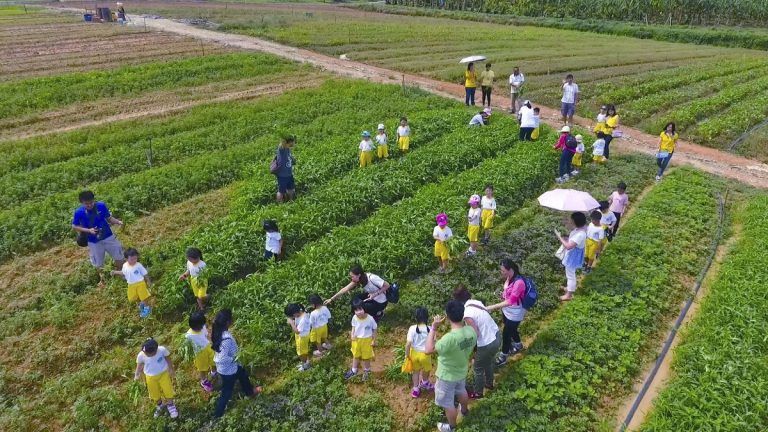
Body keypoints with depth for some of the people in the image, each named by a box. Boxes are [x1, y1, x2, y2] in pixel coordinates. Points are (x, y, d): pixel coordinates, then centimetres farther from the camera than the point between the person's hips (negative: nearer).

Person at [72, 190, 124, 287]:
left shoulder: (101, 206, -15)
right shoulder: (79, 212, -18)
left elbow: (109, 218, -1)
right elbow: (74, 227, -6)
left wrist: (118, 222, -22)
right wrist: (88, 230, -21)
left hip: (108, 237, 1)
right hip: (93, 242, -1)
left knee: (119, 257, 11)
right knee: (98, 264, 16)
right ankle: (102, 279, 42)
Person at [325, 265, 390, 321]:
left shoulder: (371, 278, -32)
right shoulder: (357, 280, -11)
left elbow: (387, 286, -25)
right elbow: (345, 289, -10)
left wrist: (375, 294, -28)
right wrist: (331, 299, -13)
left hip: (381, 302, -7)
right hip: (372, 298, 7)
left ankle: (378, 314, 7)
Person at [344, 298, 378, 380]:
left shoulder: (370, 319, -29)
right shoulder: (354, 318, -20)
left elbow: (374, 329, -14)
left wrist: (374, 340, -9)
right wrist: (352, 335, -15)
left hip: (367, 340, -3)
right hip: (356, 339, 3)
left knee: (366, 357, 19)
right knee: (356, 356, 24)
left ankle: (366, 371, 45)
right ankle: (353, 370, 47)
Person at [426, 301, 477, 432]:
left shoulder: (450, 338, -41)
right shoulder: (471, 331, -19)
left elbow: (429, 350, -32)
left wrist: (434, 328, -29)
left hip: (447, 376, -6)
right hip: (462, 371, 7)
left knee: (448, 403, 20)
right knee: (461, 391, 36)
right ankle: (464, 410, 63)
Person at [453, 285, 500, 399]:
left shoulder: (467, 314, -27)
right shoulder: (476, 302, -3)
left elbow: (476, 334, -22)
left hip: (487, 345, -8)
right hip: (497, 336, 8)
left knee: (478, 369, 18)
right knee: (489, 362, 33)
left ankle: (478, 392, 39)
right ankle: (489, 383, 56)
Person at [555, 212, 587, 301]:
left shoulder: (580, 234, -35)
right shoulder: (578, 229, -5)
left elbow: (568, 246, -38)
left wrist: (560, 237, -28)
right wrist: (564, 239, -1)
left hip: (573, 256, -10)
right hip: (571, 254, 10)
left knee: (570, 275, 7)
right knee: (570, 273, 28)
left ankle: (569, 294, 22)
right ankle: (570, 287, 48)